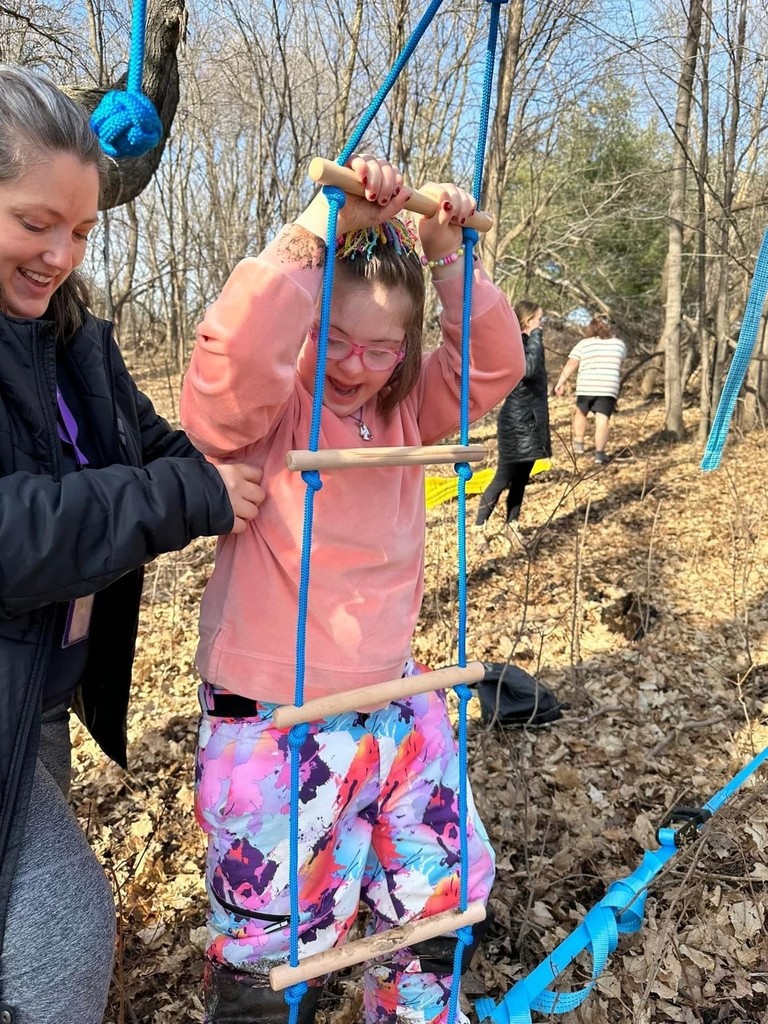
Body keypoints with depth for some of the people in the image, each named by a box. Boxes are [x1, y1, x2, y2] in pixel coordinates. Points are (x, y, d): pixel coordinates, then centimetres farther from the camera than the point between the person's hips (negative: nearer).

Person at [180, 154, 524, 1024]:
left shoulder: (406, 409, 3)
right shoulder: (260, 409, -13)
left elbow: (493, 365, -4)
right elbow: (229, 362, -33)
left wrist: (446, 257, -15)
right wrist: (317, 230, -34)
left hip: (395, 706, 6)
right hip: (273, 726, -5)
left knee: (441, 894, 23)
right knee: (272, 946, 11)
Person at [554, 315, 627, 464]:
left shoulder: (583, 344, 7)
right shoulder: (619, 344, 16)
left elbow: (571, 365, -1)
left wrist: (561, 382, -1)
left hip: (586, 386, 0)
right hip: (609, 387, 0)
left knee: (580, 412, 21)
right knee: (603, 419, -6)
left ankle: (578, 444, 23)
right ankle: (599, 452, -15)